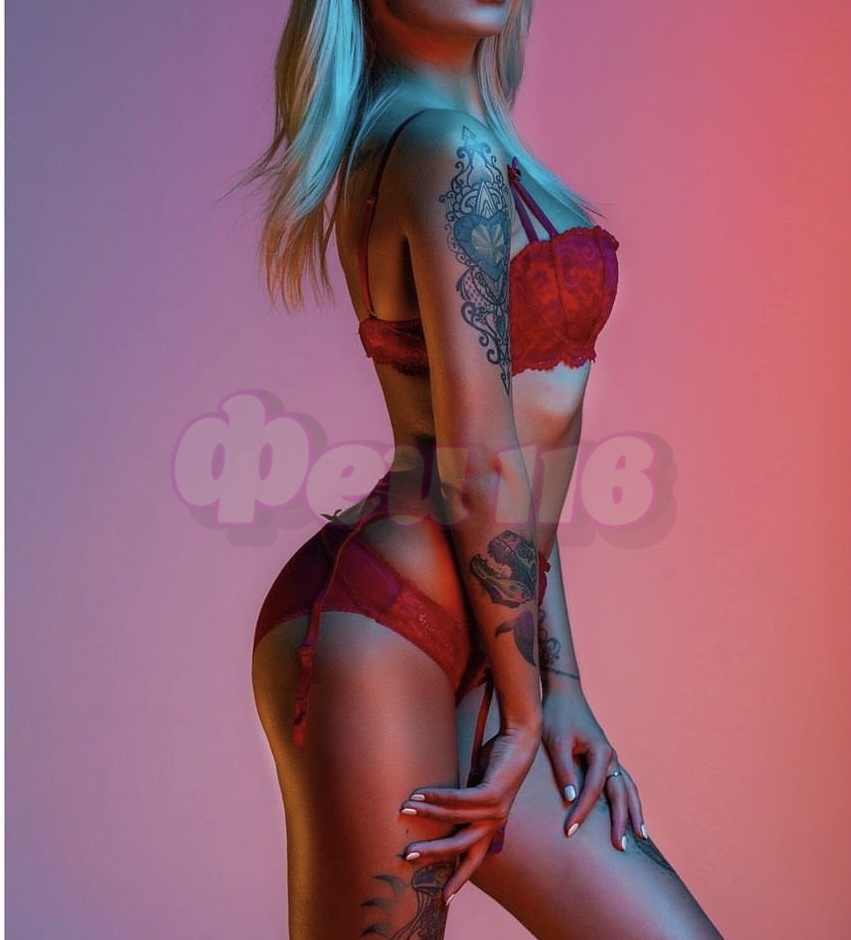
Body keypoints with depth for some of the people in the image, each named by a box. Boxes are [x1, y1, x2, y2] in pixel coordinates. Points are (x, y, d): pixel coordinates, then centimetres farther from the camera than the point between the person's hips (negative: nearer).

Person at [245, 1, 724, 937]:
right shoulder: (447, 144, -13)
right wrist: (524, 714, -5)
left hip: (460, 647, 9)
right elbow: (477, 466, -15)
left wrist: (559, 688, 12)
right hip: (376, 626, -9)